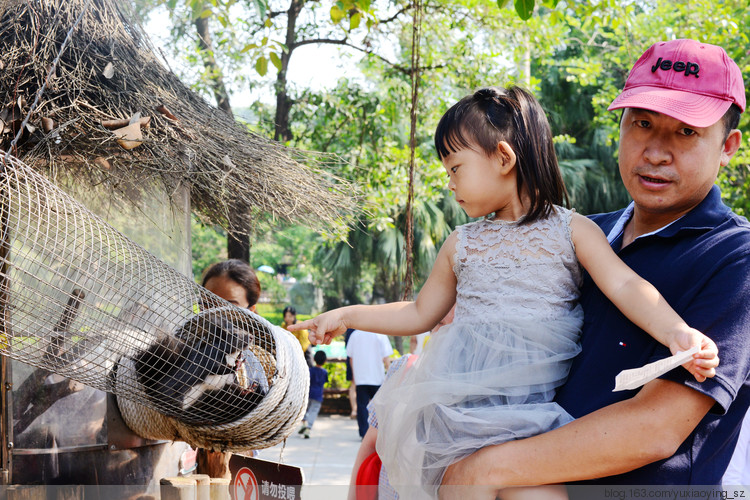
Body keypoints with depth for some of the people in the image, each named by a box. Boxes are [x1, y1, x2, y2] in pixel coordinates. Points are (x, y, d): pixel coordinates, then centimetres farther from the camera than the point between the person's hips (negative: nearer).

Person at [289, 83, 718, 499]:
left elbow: (624, 286, -8)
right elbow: (421, 313, 27)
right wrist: (346, 316, 26)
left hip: (534, 404, -2)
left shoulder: (570, 230, 4)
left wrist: (676, 331, -26)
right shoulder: (461, 244, 15)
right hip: (461, 401, 2)